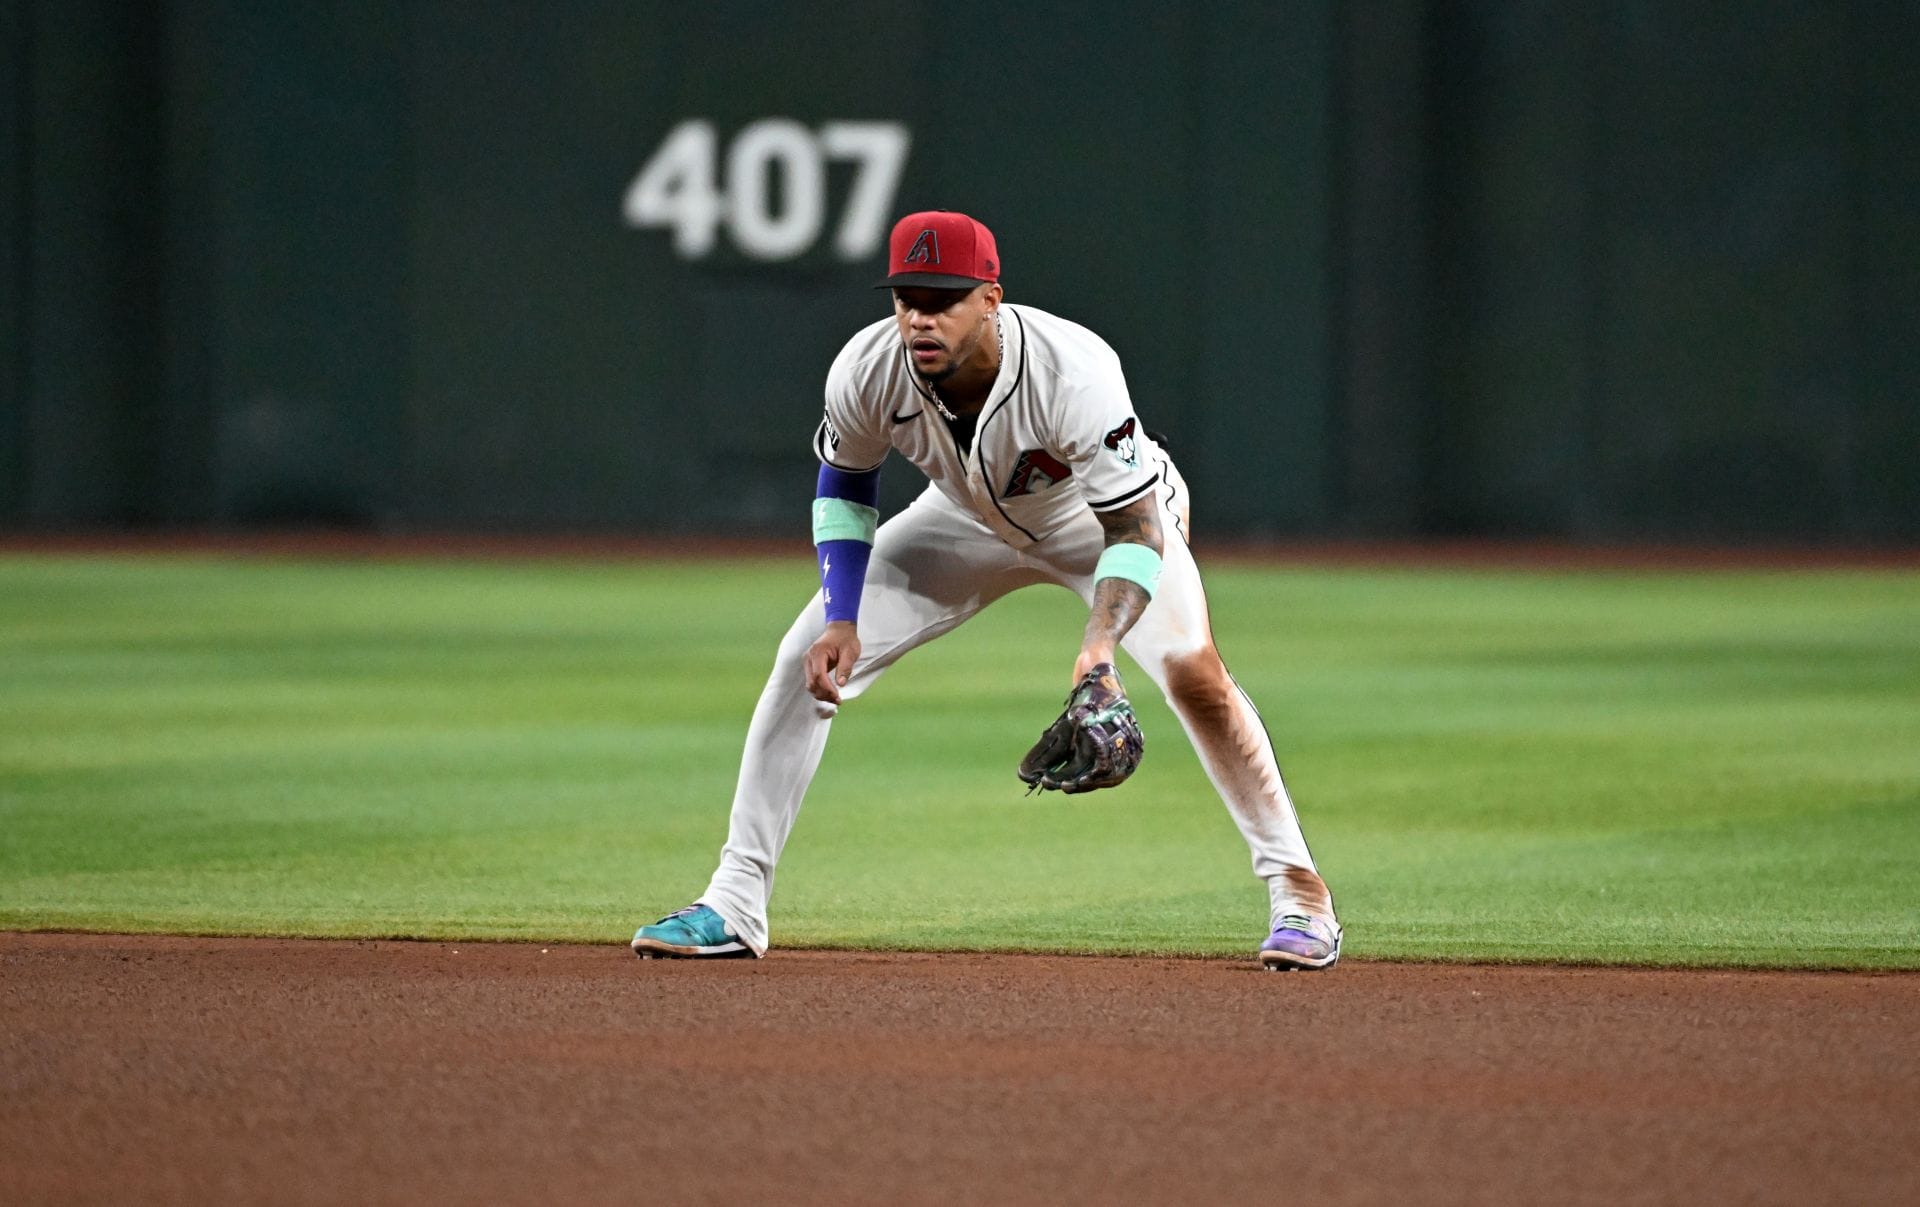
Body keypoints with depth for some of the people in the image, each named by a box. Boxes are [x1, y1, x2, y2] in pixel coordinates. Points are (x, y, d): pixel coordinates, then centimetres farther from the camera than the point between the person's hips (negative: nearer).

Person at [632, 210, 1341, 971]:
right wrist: (841, 618, -17)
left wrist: (1102, 639, -53)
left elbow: (1136, 529, -36)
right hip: (970, 522, 4)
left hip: (1100, 521, -4)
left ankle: (1296, 888, -12)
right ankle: (735, 905, 1)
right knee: (810, 659, -8)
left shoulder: (1075, 372, -40)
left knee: (1189, 667, -27)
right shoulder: (865, 373, -28)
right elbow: (845, 482, -6)